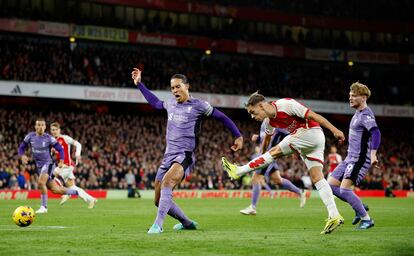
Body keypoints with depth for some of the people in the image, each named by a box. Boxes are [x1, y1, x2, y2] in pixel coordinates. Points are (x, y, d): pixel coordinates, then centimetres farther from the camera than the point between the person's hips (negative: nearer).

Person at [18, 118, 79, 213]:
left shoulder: (49, 138, -10)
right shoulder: (30, 136, -1)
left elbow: (60, 149, -2)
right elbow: (21, 147, 8)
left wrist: (61, 161, -14)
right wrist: (22, 156, -12)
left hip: (48, 163, -5)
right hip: (39, 166, 5)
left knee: (41, 182, -30)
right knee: (55, 190, 6)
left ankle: (44, 207, -17)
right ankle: (76, 192, 29)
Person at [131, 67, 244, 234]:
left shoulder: (198, 105, -2)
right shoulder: (171, 103, 15)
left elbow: (222, 117, 5)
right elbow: (155, 103, 36)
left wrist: (238, 136, 2)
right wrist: (139, 84, 36)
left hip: (184, 155, -7)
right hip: (168, 155, 7)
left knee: (167, 181, -35)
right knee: (159, 201, 7)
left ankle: (157, 225, -40)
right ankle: (187, 223, 27)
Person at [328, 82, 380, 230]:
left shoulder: (366, 115, -14)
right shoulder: (357, 114, 17)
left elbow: (376, 133, -28)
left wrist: (373, 154, -38)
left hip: (360, 159, -10)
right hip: (351, 158, 10)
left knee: (344, 189, -18)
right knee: (330, 184, 6)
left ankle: (366, 219, -6)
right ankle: (359, 207, 15)